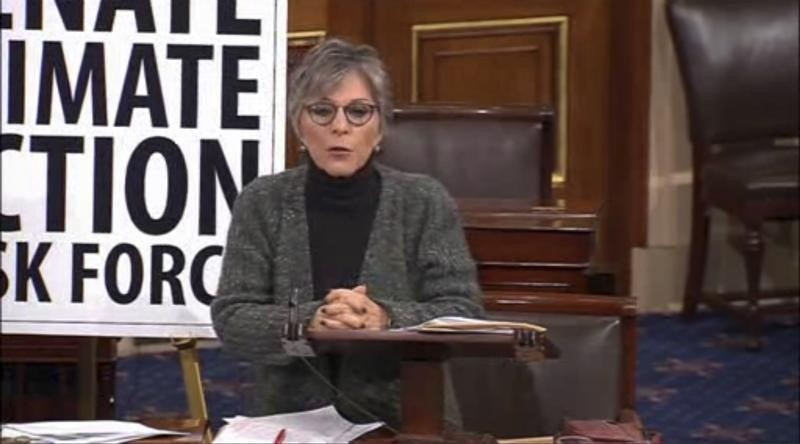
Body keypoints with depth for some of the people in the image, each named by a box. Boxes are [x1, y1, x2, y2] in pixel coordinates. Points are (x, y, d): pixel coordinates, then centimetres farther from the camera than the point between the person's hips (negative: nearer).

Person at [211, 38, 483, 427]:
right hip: (291, 424, 0)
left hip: (401, 424, 0)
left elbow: (463, 314, -3)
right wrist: (309, 323, -19)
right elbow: (230, 319, -1)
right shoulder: (262, 203, 4)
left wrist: (386, 319, -20)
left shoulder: (424, 202, 2)